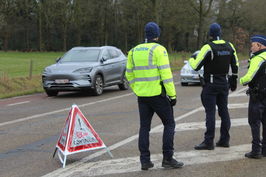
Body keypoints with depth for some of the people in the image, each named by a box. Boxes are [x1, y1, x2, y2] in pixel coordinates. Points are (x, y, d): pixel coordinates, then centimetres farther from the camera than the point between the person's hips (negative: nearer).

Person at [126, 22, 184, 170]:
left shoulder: (134, 51, 9)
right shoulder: (159, 49, -9)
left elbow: (130, 75, 13)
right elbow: (166, 74, -14)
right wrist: (172, 95, -10)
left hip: (142, 95, 6)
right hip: (157, 94, -5)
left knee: (144, 127, 11)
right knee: (169, 124, 5)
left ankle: (145, 160, 9)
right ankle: (168, 159, 2)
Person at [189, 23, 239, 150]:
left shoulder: (208, 48, -15)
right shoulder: (229, 46, 5)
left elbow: (196, 66, -13)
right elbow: (235, 65, 13)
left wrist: (191, 59, 8)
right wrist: (233, 80, 23)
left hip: (210, 85, -6)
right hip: (224, 83, 6)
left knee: (210, 112, -5)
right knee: (224, 111, 11)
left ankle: (208, 142, -4)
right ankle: (224, 140, 17)